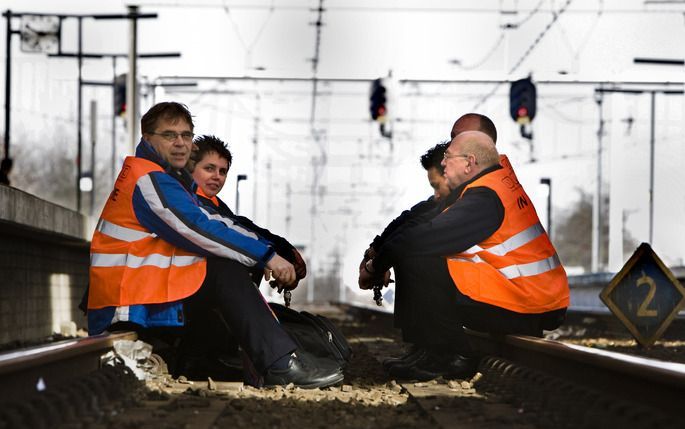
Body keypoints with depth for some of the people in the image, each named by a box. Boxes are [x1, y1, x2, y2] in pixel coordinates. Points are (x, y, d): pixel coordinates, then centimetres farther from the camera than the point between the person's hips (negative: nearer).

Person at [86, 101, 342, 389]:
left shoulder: (173, 179, 20)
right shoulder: (148, 179, -12)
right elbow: (199, 231, -21)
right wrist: (266, 256, -19)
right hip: (132, 307, -10)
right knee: (226, 271, -20)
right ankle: (281, 365, -27)